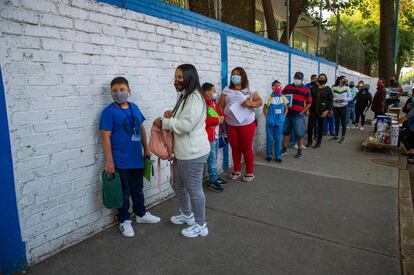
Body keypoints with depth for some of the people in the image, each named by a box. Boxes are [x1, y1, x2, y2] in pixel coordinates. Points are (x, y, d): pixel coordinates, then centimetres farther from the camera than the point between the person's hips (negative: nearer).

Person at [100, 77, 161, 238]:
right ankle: (124, 220, 28)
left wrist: (146, 148, 14)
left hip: (137, 158, 6)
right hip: (120, 161, -5)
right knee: (124, 192, 10)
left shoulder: (134, 108, 5)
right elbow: (106, 137, -14)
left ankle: (141, 214, 39)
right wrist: (109, 161, -16)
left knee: (138, 189, 21)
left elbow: (141, 129, 14)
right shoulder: (109, 111, -12)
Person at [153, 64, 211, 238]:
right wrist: (171, 115, 4)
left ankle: (201, 225, 21)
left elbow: (185, 125, -26)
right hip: (182, 152, 11)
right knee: (178, 185, 23)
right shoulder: (184, 96, 14)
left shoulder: (195, 98, -19)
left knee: (194, 189, 3)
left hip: (193, 153, -11)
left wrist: (163, 122, -15)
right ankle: (187, 214, 44)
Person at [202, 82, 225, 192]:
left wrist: (221, 117, -1)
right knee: (212, 160, -2)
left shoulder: (213, 102, 13)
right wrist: (217, 120, -19)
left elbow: (220, 113, 22)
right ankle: (212, 182, 8)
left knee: (214, 158, 17)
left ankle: (214, 178, 29)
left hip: (216, 135, 9)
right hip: (209, 136, -9)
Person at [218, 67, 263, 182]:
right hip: (231, 124, 2)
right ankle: (237, 170, 28)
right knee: (235, 148, 12)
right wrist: (221, 117, -9)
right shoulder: (227, 90, 6)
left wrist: (251, 103, -18)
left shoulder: (249, 89, 2)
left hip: (247, 123, -2)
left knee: (247, 148, 4)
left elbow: (260, 101, 1)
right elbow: (221, 105, 4)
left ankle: (250, 172, 19)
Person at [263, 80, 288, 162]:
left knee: (278, 139, 6)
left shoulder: (283, 97, 0)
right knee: (270, 139, 6)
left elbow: (286, 109, 10)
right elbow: (264, 109, 0)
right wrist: (268, 118, -2)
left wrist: (283, 117, 3)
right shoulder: (269, 97, -7)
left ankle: (278, 156, 16)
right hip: (270, 122, -2)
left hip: (280, 122, 2)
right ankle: (269, 155, 20)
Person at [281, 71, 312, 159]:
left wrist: (302, 111, -6)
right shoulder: (287, 87, 7)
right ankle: (284, 149, 22)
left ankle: (299, 151, 16)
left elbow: (309, 103, 3)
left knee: (299, 134, 2)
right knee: (286, 132, 10)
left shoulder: (306, 90, 1)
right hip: (287, 114, 3)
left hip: (298, 115, -2)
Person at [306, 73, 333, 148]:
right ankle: (309, 141, 13)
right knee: (310, 126, -4)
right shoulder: (313, 88, 7)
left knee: (320, 127, 7)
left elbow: (331, 101, -2)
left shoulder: (328, 89, 1)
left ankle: (318, 142, 19)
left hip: (322, 112, -1)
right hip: (312, 111, 1)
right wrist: (308, 109, -1)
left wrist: (327, 110, -12)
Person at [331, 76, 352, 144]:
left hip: (343, 107, -1)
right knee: (336, 122, 11)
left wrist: (344, 99, -16)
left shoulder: (347, 88, -3)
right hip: (336, 107, 1)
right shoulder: (334, 88, -2)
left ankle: (343, 137, 7)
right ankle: (336, 136, 23)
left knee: (343, 122, 1)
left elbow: (350, 97, 1)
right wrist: (335, 99, -18)